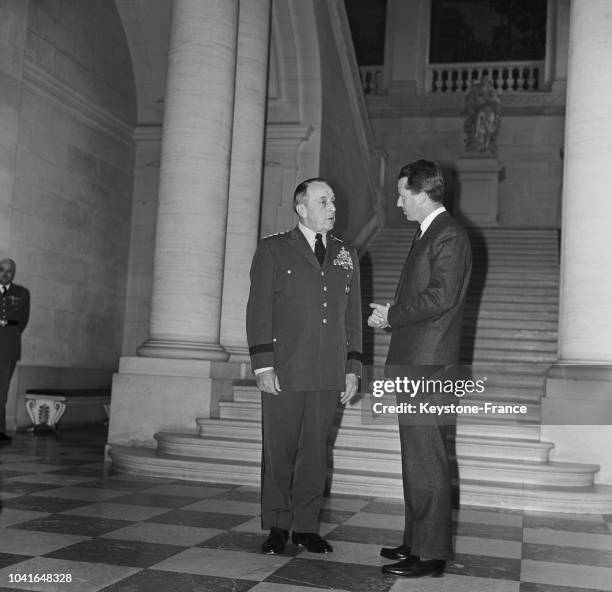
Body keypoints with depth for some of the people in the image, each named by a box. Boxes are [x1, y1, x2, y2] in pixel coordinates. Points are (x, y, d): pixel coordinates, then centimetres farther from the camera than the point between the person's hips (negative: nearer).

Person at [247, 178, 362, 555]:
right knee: (280, 451, 3)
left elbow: (353, 316, 15)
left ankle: (306, 527, 18)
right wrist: (263, 365, -10)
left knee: (315, 452, 7)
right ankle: (277, 527, 15)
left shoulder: (347, 255, 16)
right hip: (284, 372, -3)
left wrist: (353, 368, 9)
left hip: (329, 375, 3)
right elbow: (259, 310, -2)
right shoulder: (273, 250, 4)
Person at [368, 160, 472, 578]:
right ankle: (418, 541, 25)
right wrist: (391, 318, 8)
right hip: (414, 362, 10)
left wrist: (392, 315, -10)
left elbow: (441, 297, -21)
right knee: (418, 460, 15)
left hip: (428, 364, -10)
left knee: (427, 462, -5)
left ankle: (431, 554, 3)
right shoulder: (430, 234, 20)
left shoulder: (449, 236, -11)